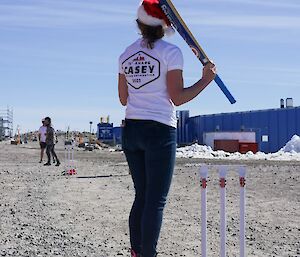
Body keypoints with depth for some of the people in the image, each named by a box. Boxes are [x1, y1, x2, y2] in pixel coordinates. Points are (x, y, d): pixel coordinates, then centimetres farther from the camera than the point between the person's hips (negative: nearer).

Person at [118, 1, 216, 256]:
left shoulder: (126, 54, 10)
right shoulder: (170, 52, -7)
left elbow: (124, 99, 13)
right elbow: (177, 98, -11)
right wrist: (206, 79, -2)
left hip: (131, 129, 6)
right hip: (160, 130, -6)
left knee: (142, 196, 15)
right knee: (156, 200, -1)